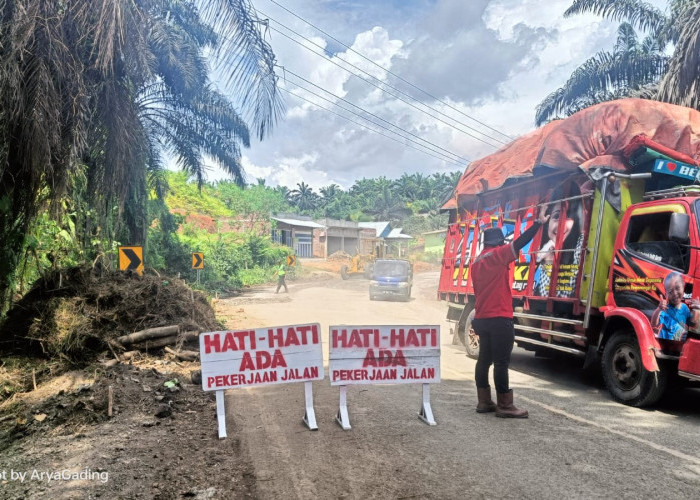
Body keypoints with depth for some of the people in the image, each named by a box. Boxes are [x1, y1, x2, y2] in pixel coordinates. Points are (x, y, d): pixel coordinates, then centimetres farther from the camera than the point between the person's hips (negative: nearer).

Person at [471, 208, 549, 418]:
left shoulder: (477, 261, 16)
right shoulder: (497, 255, -7)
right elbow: (519, 242, -17)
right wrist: (539, 223, -10)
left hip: (481, 318, 8)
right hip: (499, 318, -8)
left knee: (485, 359, 12)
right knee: (501, 361, -6)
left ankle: (484, 402, 16)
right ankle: (505, 406, -3)